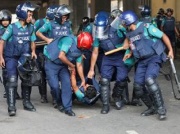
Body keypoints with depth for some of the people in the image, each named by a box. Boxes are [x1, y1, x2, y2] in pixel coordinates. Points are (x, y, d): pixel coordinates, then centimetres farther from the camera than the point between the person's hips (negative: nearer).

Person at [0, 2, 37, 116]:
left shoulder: (31, 27, -1)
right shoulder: (12, 27, -13)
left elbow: (32, 41, 11)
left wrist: (33, 51, -8)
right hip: (11, 58, -4)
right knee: (12, 81, -13)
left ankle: (26, 102, 25)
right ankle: (11, 107, -13)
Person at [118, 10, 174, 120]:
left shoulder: (146, 27, -13)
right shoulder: (129, 34, 8)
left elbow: (164, 36, -8)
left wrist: (170, 50, -10)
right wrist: (130, 54, 9)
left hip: (154, 58, -8)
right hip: (142, 61, 8)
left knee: (149, 79, -29)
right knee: (138, 86, -2)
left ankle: (161, 109, -21)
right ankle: (151, 108, 17)